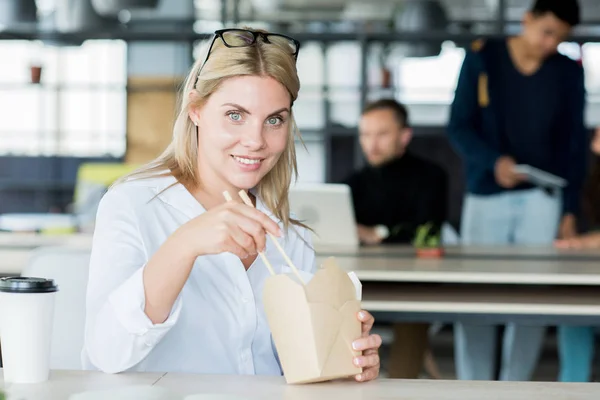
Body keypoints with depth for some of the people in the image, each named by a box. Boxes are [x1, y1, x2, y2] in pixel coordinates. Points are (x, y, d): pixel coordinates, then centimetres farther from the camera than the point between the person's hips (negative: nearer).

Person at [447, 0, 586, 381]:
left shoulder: (569, 72, 6)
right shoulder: (482, 58, 2)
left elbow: (576, 145, 8)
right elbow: (459, 125, -1)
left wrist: (571, 210, 2)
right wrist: (494, 161, -19)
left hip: (542, 197, 1)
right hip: (486, 196, -1)